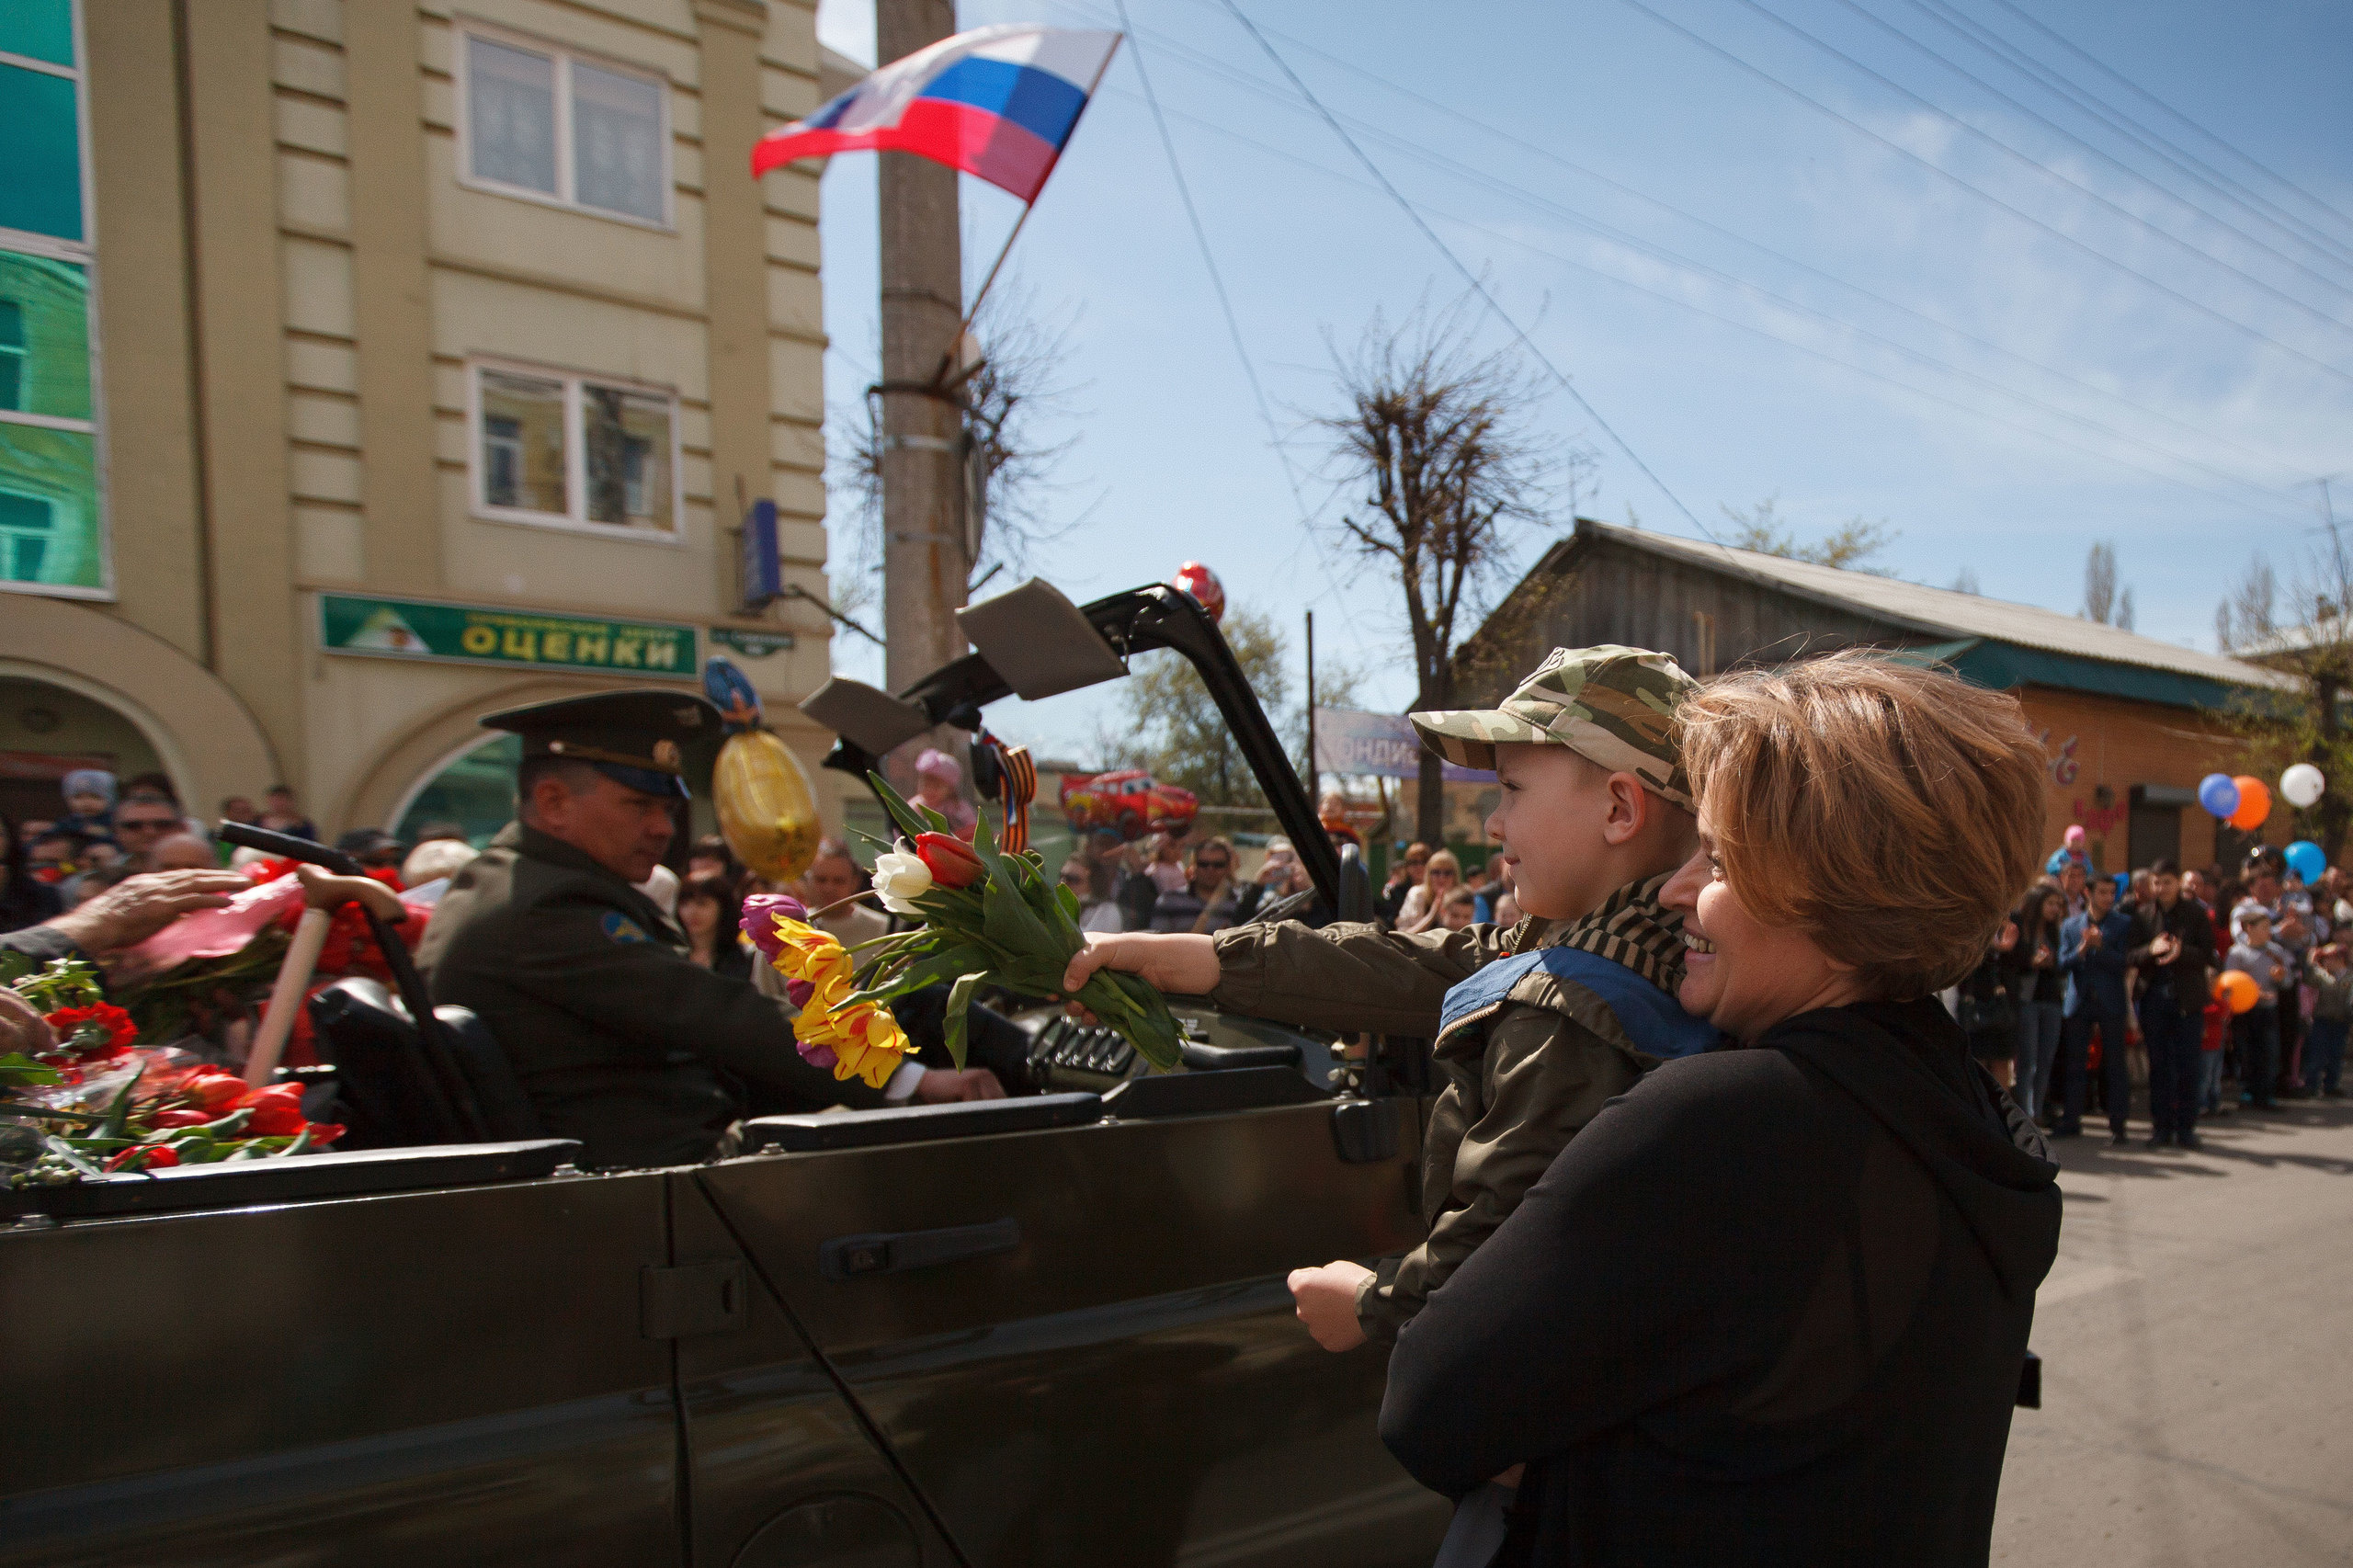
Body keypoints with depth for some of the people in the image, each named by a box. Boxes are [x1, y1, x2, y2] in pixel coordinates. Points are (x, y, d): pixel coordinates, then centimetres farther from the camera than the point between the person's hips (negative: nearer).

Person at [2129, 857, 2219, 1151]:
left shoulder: (2196, 913, 3)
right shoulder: (2142, 915, 7)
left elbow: (2207, 956, -2)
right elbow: (2131, 956, 1)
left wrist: (2181, 952, -19)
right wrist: (2151, 950, -18)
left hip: (2187, 997, -1)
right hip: (2153, 997, 1)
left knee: (2187, 1064, 1)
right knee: (2158, 1064, 5)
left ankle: (2186, 1127, 10)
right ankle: (2161, 1126, 12)